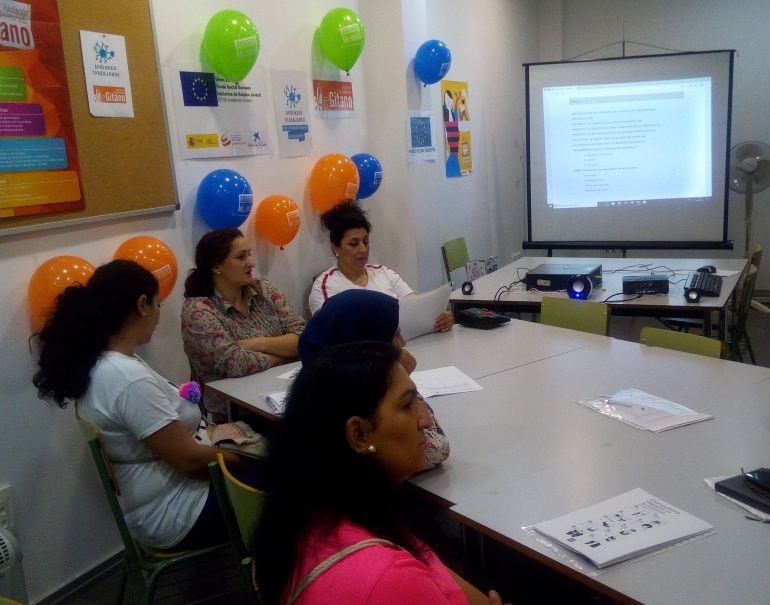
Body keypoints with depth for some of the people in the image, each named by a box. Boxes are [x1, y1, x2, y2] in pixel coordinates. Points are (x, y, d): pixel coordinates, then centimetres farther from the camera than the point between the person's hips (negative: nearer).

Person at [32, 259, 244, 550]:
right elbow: (189, 459, -25)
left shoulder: (100, 363, 0)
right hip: (173, 515, -9)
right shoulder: (130, 379, -30)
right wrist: (239, 454, -11)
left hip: (153, 499, 9)